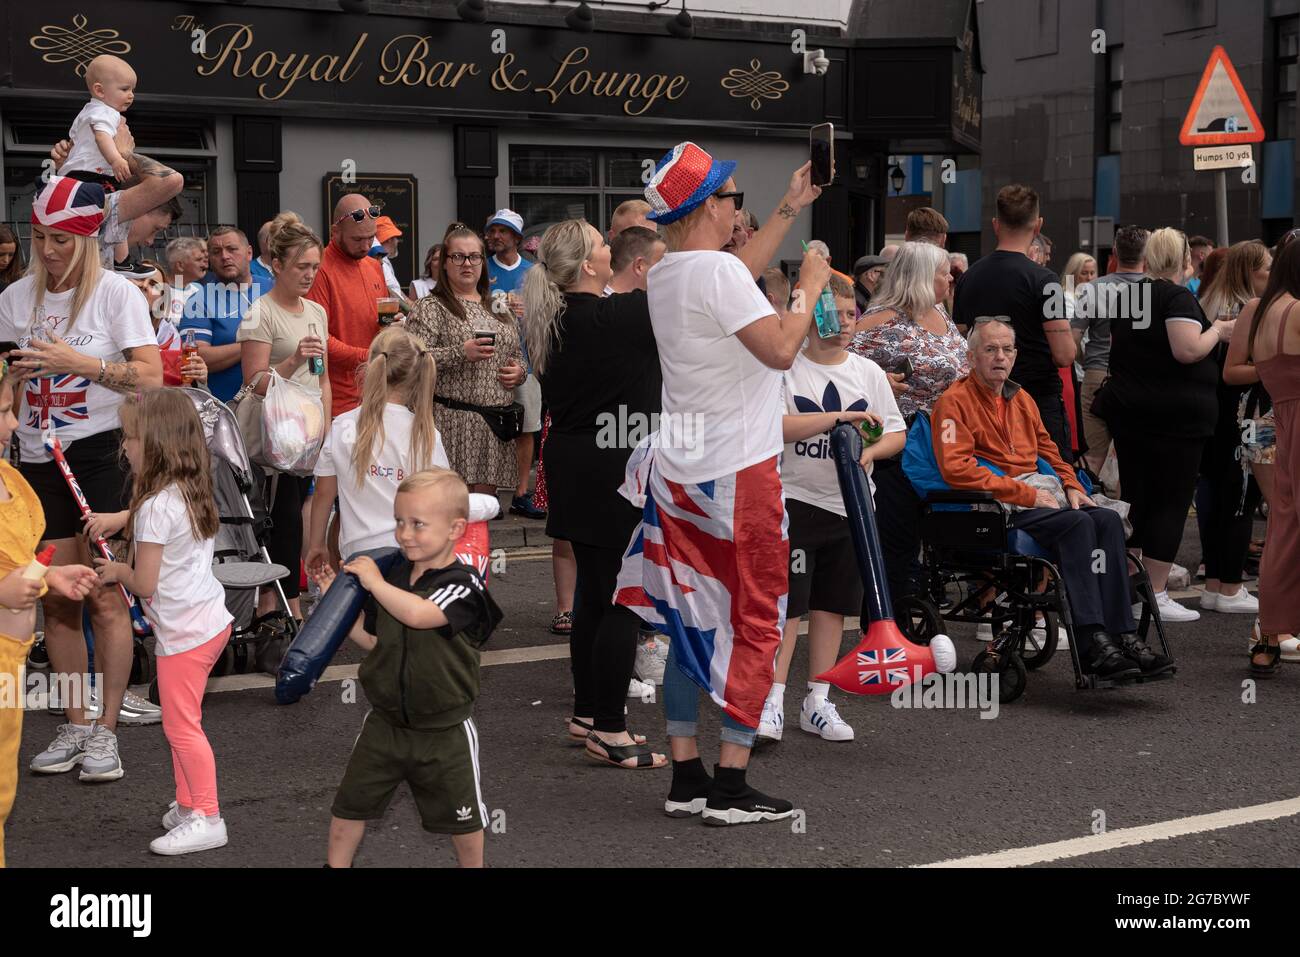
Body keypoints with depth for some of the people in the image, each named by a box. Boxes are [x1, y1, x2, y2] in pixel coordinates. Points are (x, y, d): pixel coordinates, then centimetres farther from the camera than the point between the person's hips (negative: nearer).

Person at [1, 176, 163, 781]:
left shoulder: (116, 294, -6)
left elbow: (151, 378, -14)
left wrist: (79, 363, -21)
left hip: (101, 454, -4)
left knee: (104, 598, -5)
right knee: (56, 599, 4)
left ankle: (105, 732, 3)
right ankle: (75, 727, 14)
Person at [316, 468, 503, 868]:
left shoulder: (462, 584, -20)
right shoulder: (393, 573, -2)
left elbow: (417, 614, -40)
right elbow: (374, 639, 10)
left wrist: (373, 581, -26)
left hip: (444, 731, -4)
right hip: (385, 722, 5)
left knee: (462, 819, 13)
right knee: (347, 807, 10)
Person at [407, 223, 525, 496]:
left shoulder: (498, 309, 19)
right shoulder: (430, 308, -1)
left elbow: (516, 355, 29)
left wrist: (518, 372, 6)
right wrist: (461, 353, -23)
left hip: (496, 421, 6)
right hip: (452, 420, -6)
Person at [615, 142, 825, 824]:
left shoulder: (665, 275, 10)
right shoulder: (718, 270, -18)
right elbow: (781, 349, -25)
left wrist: (790, 208, 30)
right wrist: (811, 287, -9)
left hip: (680, 472, 9)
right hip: (737, 472, -9)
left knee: (694, 622, 13)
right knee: (754, 625, 0)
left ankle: (686, 777, 17)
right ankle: (731, 787, 1)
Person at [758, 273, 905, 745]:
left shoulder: (868, 372, 8)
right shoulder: (786, 368, -5)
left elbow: (896, 433, 10)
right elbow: (775, 425, -18)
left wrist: (869, 452, -11)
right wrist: (838, 417, -22)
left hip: (849, 503, 5)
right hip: (795, 498, -4)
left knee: (832, 603, 9)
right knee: (786, 601, -8)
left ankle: (817, 701, 18)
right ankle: (773, 702, -4)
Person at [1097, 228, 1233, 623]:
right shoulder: (1178, 297, -13)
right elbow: (1187, 350, -24)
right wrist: (1217, 330, -8)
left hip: (1127, 409, 7)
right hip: (1176, 413, -7)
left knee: (1134, 497, 13)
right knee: (1172, 501, -1)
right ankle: (1155, 594, -3)